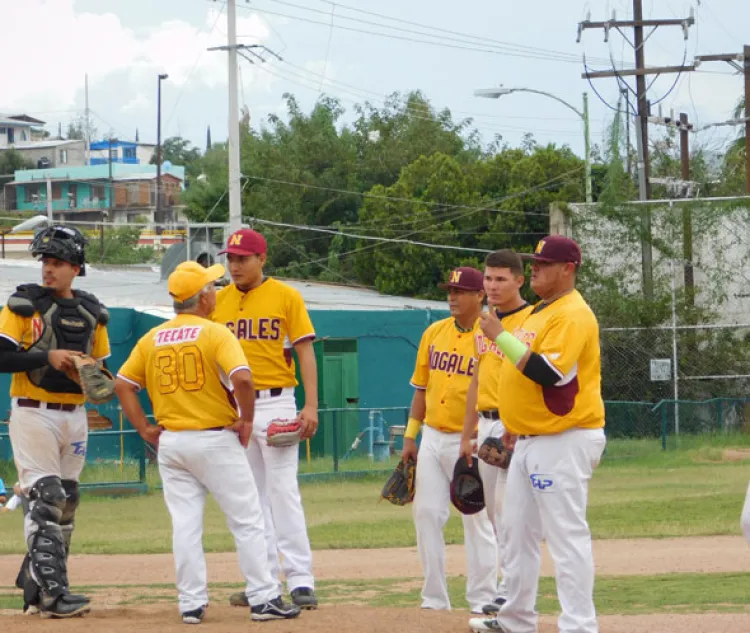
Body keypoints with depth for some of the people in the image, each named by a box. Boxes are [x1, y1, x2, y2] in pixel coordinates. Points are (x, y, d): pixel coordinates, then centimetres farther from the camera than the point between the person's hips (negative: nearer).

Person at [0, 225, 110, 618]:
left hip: (74, 416, 6)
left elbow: (103, 369, 15)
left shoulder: (91, 313, 11)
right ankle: (52, 593, -16)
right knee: (47, 500, -13)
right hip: (33, 413, -6)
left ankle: (35, 586, 21)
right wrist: (46, 357, -20)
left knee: (66, 504, 10)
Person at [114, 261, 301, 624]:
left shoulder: (152, 339, 7)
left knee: (185, 526, 6)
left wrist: (144, 428, 8)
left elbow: (122, 385, 6)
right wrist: (246, 418, -10)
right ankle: (263, 598, 1)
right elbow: (241, 378, -24)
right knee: (247, 522, 2)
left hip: (170, 442, 5)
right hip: (215, 440, -5)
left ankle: (191, 604, 6)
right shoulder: (215, 334, -10)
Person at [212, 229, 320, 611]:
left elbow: (305, 351, -4)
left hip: (275, 404, -4)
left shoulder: (286, 296, -1)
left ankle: (300, 579, -9)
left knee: (283, 491, -9)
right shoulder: (219, 301, 9)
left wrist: (311, 406, -12)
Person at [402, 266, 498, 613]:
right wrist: (410, 436, 11)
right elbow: (421, 387, 14)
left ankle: (482, 603, 4)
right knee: (426, 514, 5)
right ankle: (434, 600, 13)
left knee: (477, 520, -1)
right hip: (432, 438, 6)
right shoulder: (434, 333, 8)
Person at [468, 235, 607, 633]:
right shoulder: (538, 312, 17)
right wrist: (515, 425, 22)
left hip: (564, 441, -11)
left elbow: (550, 373, -26)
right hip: (530, 441, 11)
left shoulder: (573, 315, -15)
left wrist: (501, 337, -21)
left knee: (566, 535, -11)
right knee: (517, 530, 16)